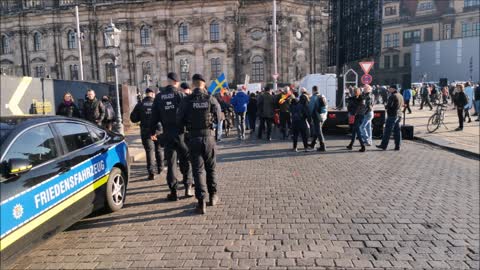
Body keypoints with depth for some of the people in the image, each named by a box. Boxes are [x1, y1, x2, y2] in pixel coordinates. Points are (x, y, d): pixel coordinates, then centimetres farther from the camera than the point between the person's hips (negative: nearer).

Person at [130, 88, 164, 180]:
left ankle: (151, 172, -6)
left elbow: (133, 118, -1)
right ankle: (160, 168, 29)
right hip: (158, 130, 1)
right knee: (158, 150, 17)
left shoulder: (140, 105, -2)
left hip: (146, 132, 0)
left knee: (149, 151, 1)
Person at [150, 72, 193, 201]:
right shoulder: (181, 95, -6)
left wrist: (152, 132, 17)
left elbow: (154, 116, 8)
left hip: (167, 135, 2)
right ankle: (188, 187, 13)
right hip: (181, 133, -2)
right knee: (185, 161, 11)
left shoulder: (159, 97, 4)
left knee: (171, 163, 8)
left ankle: (173, 191, 9)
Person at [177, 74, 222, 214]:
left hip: (194, 138, -1)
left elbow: (180, 120, -3)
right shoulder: (211, 99, -6)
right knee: (210, 168, 17)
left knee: (198, 169, 4)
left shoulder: (187, 101, -7)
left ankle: (201, 201, -2)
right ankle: (213, 195, 27)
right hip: (209, 137, 1)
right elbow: (218, 116, 3)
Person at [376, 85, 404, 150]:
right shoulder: (400, 96, 14)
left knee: (387, 131, -4)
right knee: (397, 131, 10)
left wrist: (386, 107, -2)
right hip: (399, 115, 9)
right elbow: (402, 105, 24)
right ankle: (397, 146, 12)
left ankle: (383, 145, 0)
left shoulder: (392, 96, -15)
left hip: (392, 115, -9)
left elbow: (389, 105, -21)